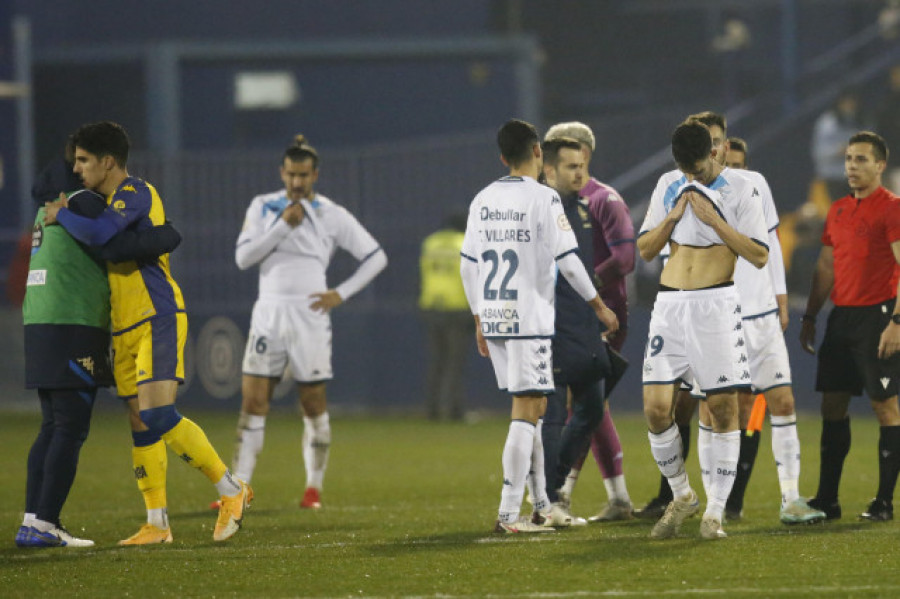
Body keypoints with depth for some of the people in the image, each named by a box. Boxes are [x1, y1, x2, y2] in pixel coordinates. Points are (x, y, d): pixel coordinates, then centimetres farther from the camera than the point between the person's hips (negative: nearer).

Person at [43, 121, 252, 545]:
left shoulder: (135, 193, -12)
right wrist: (70, 211, 20)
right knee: (142, 425, 6)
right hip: (126, 329, 10)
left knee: (158, 415, -19)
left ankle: (232, 490, -9)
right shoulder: (111, 201, 19)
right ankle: (157, 523, 8)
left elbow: (98, 234, -28)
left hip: (158, 319, -10)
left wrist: (61, 215, -12)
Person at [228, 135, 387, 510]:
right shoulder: (263, 208, 7)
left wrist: (341, 294, -3)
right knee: (253, 401, -5)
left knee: (314, 404, 2)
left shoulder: (332, 216, 2)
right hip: (269, 315, 1)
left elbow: (376, 258, 6)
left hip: (310, 317, -1)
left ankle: (314, 488, 13)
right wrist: (284, 225, -13)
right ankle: (239, 487, -3)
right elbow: (243, 257, -5)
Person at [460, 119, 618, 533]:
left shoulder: (483, 200, 9)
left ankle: (543, 504, 22)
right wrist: (599, 305, 3)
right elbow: (567, 260, -9)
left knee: (533, 407, 17)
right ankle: (509, 514, -11)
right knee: (526, 410, -6)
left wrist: (479, 320, 20)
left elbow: (468, 264, 12)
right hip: (528, 319, -7)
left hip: (492, 316, 7)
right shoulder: (543, 199, -9)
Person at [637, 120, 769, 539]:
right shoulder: (668, 187, 12)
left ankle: (714, 511, 3)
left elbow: (759, 256, -6)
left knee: (723, 408, -4)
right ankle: (681, 496, 15)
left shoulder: (738, 190, -1)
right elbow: (645, 250, 12)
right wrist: (673, 216, -4)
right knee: (656, 407, -5)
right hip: (669, 304, 3)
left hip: (715, 304, -3)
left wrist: (714, 220, -13)